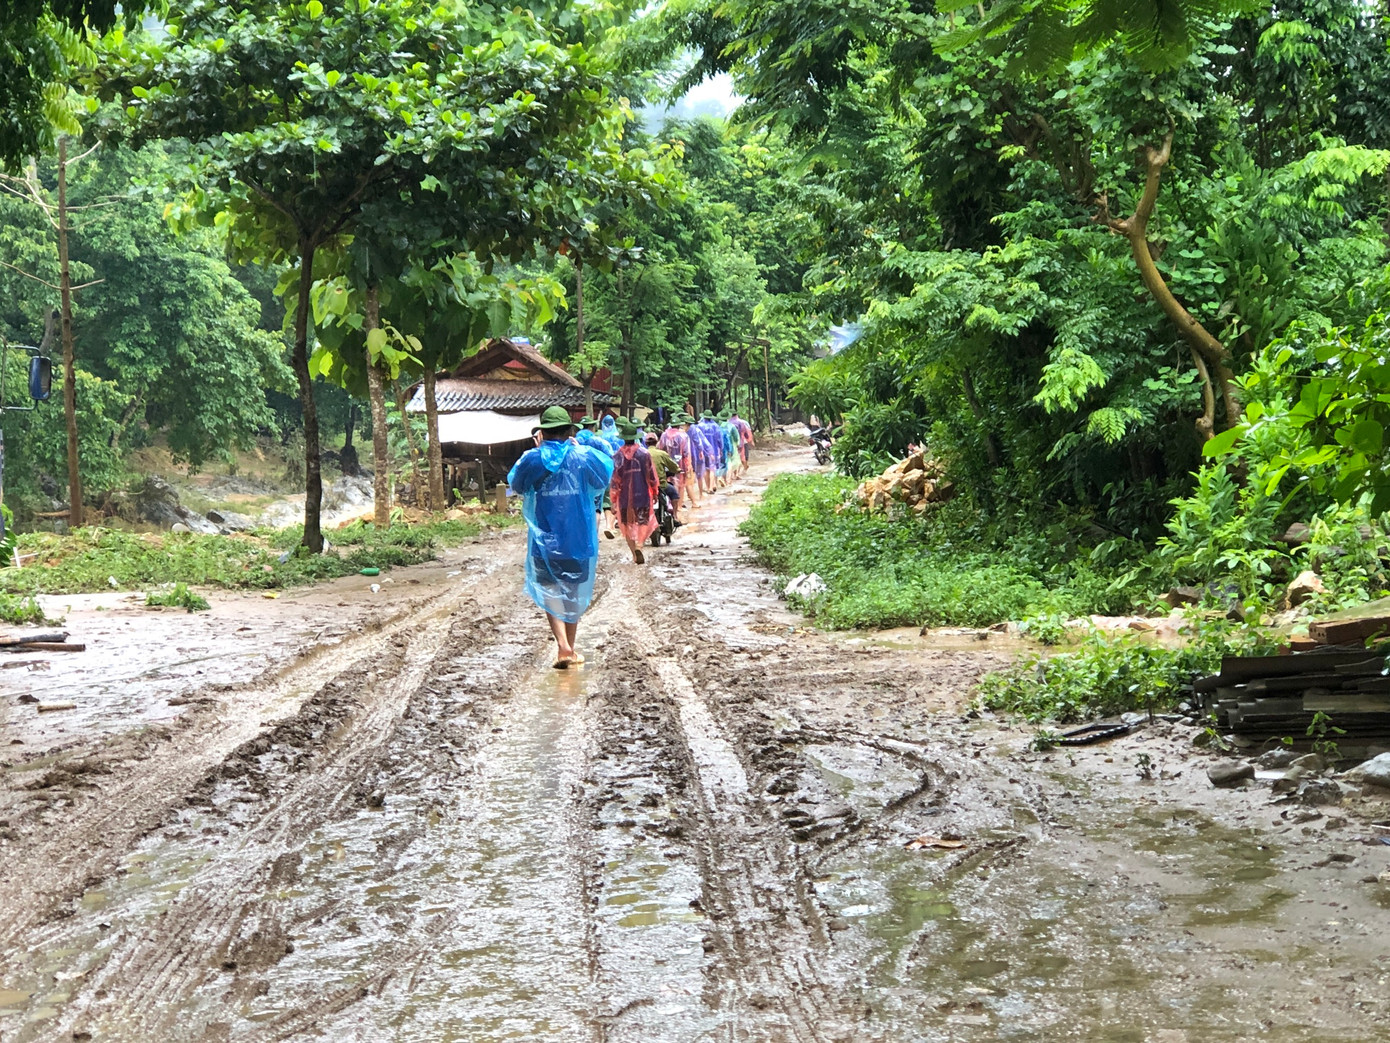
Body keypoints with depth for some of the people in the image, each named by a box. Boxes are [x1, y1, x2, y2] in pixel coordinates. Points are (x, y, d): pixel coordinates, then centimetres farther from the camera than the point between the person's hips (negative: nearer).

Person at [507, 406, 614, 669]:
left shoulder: (532, 459, -7)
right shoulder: (583, 457, -6)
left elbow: (515, 483, 13)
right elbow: (606, 471, 14)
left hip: (545, 541, -1)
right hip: (579, 540, 1)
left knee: (550, 593, 6)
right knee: (574, 594, 16)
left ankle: (563, 646, -12)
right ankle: (571, 650, 23)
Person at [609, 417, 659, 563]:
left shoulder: (618, 456, -5)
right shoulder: (644, 453, -4)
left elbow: (614, 479, -6)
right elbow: (651, 475, 0)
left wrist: (613, 501, -1)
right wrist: (654, 492, 14)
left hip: (624, 496, 0)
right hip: (643, 495, 0)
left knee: (627, 525, 11)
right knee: (643, 521, 8)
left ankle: (635, 553, 7)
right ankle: (639, 544, -18)